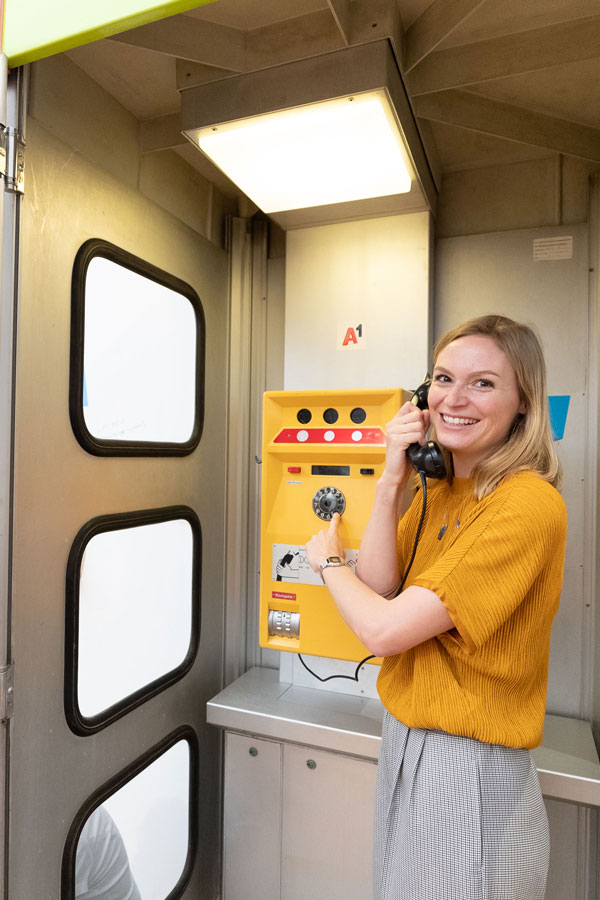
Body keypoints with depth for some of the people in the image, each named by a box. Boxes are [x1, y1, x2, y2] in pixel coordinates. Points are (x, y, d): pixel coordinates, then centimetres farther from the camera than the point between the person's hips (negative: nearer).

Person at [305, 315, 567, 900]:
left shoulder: (528, 506, -25)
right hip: (404, 743, 7)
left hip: (471, 770, -7)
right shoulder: (438, 490, 2)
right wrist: (391, 482, -15)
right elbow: (378, 588, -6)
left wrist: (326, 560, -7)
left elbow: (384, 630, -26)